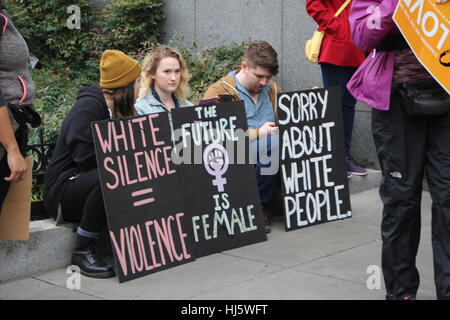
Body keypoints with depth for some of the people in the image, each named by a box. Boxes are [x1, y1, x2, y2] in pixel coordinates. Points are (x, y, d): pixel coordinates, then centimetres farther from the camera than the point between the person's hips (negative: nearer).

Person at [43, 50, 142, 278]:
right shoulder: (87, 107, -13)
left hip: (90, 183, 7)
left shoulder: (121, 110, 14)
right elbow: (85, 156, -24)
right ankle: (83, 251, -23)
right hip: (64, 189, -7)